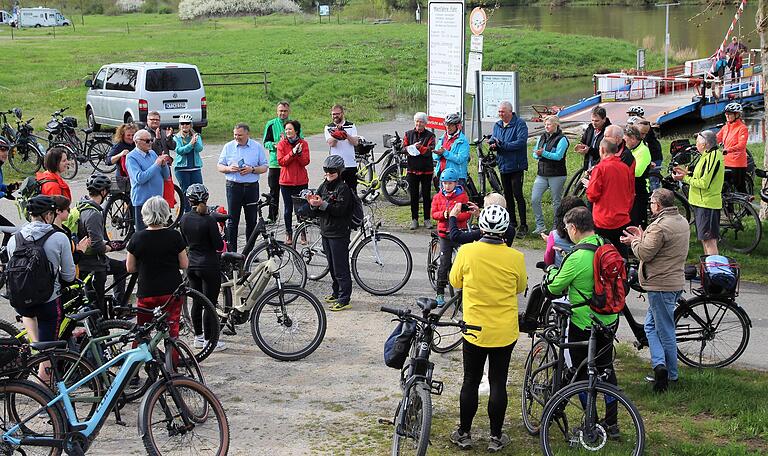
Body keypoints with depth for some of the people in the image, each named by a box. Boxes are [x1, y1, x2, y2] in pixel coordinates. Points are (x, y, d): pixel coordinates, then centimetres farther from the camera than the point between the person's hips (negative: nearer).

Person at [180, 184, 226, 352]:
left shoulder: (184, 219, 0)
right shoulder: (208, 220, -18)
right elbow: (219, 246, -15)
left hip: (192, 265, 6)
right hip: (209, 266, -6)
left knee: (196, 302, 16)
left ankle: (198, 337, 25)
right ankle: (210, 340, 7)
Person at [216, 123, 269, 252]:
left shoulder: (258, 147, 4)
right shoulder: (228, 147, 6)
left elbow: (264, 167, 4)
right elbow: (219, 166, 9)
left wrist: (252, 170, -14)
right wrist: (229, 168, -12)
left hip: (252, 187, 0)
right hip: (233, 186, 0)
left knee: (252, 220, 5)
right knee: (232, 220, -2)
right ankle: (231, 251, 2)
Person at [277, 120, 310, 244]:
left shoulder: (303, 143, 2)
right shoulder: (282, 144, 1)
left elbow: (305, 162, -5)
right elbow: (281, 161, -9)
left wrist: (300, 153, -23)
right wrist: (292, 153, -20)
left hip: (301, 181, 0)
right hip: (286, 181, 0)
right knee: (288, 209, 3)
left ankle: (303, 234, 15)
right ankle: (289, 234, 15)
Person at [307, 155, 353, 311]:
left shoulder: (343, 188, -12)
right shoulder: (323, 186, 11)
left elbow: (340, 210, -21)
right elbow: (317, 212, 11)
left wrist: (323, 204, -28)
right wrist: (313, 204, -11)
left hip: (339, 234, -8)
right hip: (325, 231, 8)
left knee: (340, 267, -6)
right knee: (332, 266, 17)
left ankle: (344, 299, -4)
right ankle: (336, 292, 30)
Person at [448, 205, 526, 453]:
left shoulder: (466, 252, -14)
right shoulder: (515, 258, -13)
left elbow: (455, 282, 2)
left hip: (474, 329, 0)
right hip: (505, 332, 0)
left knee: (470, 382, 12)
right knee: (498, 383, 10)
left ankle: (464, 434, 22)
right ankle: (496, 437, 17)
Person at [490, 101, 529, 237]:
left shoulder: (520, 124, -11)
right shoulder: (497, 125, 11)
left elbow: (520, 142, -22)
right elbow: (493, 139, 12)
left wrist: (502, 145, -24)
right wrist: (492, 144, -13)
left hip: (516, 166, -7)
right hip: (503, 166, 7)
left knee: (518, 195, -10)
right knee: (508, 196, 14)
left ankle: (523, 226, -6)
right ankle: (512, 223, 25)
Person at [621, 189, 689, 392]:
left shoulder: (660, 226, -20)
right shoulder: (682, 222, 11)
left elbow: (645, 253, -19)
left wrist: (634, 241, -1)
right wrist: (642, 236, 12)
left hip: (661, 285, -9)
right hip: (676, 281, 9)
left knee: (664, 330, -3)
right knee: (651, 324, 15)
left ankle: (665, 369, -2)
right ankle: (661, 366, 13)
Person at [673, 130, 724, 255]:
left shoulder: (713, 157, -19)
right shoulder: (709, 155, 15)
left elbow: (704, 183, -23)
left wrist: (685, 178, -15)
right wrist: (686, 173, 9)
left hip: (707, 204, -11)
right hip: (702, 203, 11)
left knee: (709, 240, -9)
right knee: (704, 239, 18)